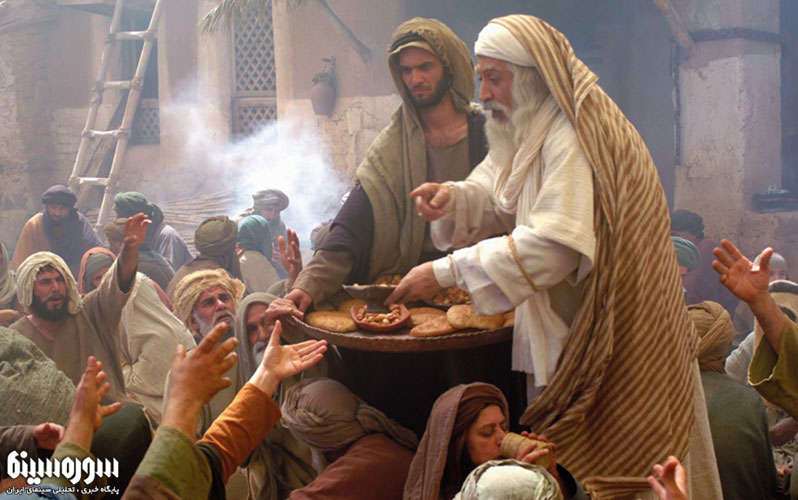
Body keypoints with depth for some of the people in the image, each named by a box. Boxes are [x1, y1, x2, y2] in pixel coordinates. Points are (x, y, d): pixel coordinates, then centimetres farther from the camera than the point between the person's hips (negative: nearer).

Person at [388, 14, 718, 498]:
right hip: (559, 332, 9)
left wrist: (447, 271, -29)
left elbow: (555, 244, -30)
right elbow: (493, 193, 15)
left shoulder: (574, 137, -23)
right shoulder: (527, 130, 9)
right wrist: (453, 198, -9)